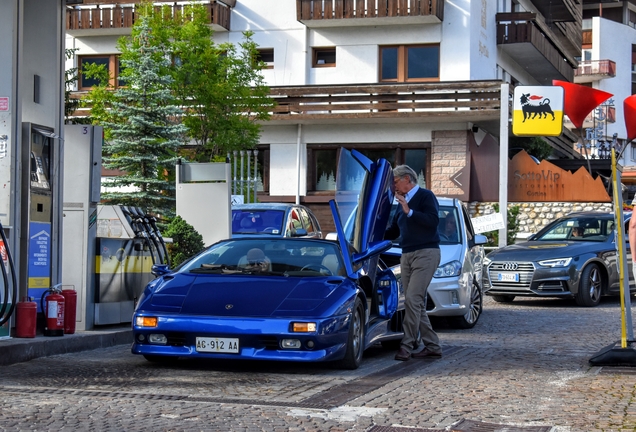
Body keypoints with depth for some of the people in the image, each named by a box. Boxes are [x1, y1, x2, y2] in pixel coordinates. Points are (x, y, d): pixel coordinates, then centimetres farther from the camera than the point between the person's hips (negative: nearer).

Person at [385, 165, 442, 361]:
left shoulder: (425, 196, -4)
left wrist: (410, 212, -21)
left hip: (426, 253, -8)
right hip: (407, 255, 8)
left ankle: (407, 345, -13)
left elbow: (433, 221, -19)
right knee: (417, 303, 4)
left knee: (413, 299, -15)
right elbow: (393, 231, 26)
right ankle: (432, 345, 9)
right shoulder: (402, 202, 20)